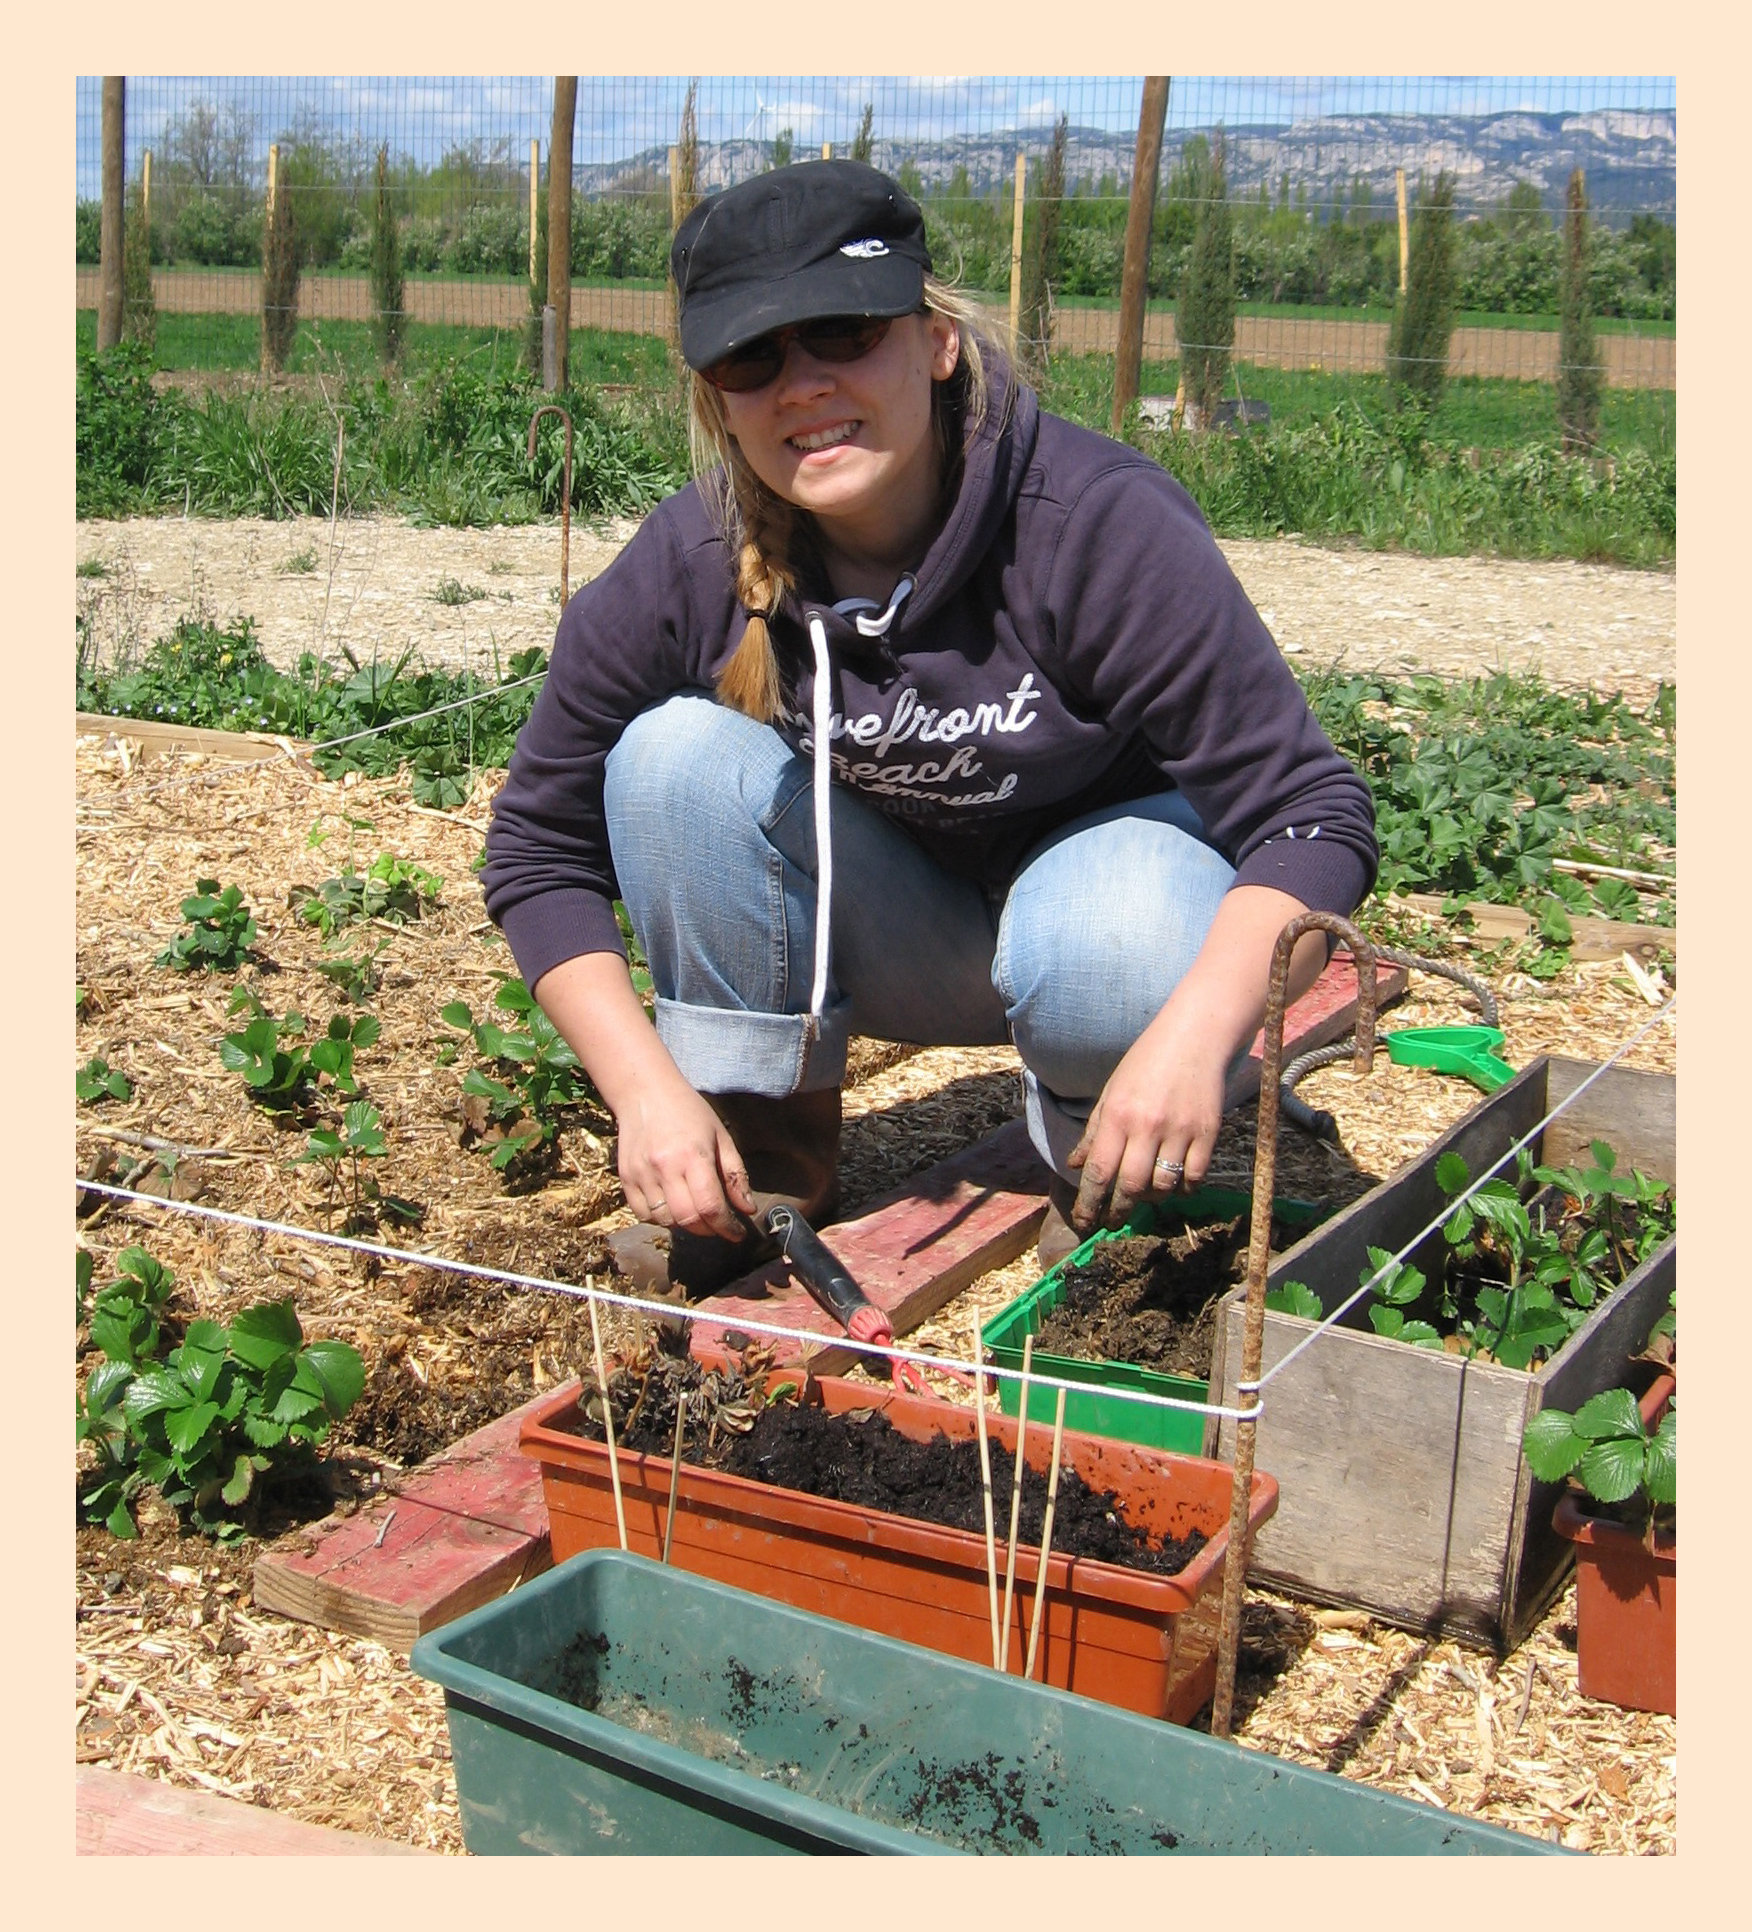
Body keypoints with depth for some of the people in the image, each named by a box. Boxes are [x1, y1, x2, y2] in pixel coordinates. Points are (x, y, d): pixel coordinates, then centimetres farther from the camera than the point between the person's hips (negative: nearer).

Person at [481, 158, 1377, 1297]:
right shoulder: (684, 571, -19)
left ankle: (1111, 1181, -2)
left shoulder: (1102, 524, -28)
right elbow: (542, 849, -8)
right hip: (889, 935, 3)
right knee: (680, 753, -22)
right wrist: (648, 1092, -21)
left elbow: (1313, 813, -26)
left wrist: (1194, 1034, -43)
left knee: (1124, 939, -37)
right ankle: (762, 1159, -7)